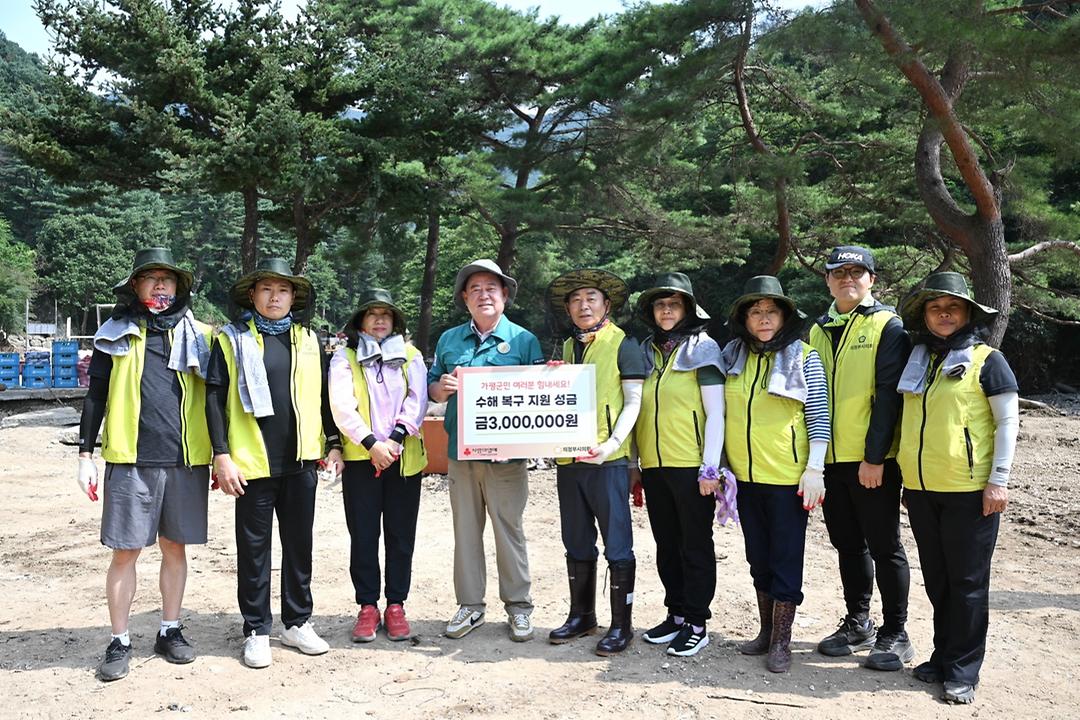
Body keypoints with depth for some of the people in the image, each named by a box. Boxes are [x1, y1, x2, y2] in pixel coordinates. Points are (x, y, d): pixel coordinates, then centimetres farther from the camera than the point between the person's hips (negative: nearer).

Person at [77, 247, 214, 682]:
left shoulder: (197, 334, 9)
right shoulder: (116, 334, 7)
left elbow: (213, 397, 11)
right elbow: (96, 397, 8)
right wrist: (86, 455, 3)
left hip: (186, 460, 1)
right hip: (131, 460, -1)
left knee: (175, 547, 10)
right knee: (125, 551, 3)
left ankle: (170, 631, 24)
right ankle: (119, 642, 16)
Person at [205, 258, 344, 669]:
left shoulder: (308, 341, 10)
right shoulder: (232, 340, 0)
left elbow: (324, 396, 15)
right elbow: (215, 398, -4)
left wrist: (334, 444, 10)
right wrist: (222, 454, -10)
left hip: (300, 461, 3)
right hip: (253, 462, -3)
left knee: (299, 544, 12)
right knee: (254, 548, 6)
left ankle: (297, 623, 25)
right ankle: (257, 631, 19)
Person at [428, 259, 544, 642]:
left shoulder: (523, 339, 2)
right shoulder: (449, 339, 11)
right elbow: (431, 389, 14)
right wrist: (443, 386, -8)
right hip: (460, 452, 3)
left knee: (509, 529, 3)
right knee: (466, 530, 10)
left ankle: (518, 605, 16)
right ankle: (470, 605, 22)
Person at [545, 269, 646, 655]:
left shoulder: (623, 344, -1)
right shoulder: (567, 347, 16)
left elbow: (633, 402, -6)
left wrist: (612, 442, -19)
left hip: (608, 459, -6)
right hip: (568, 457, 6)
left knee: (617, 544, 1)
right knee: (577, 543, 14)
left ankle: (621, 625, 11)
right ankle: (581, 615, 27)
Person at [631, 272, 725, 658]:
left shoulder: (702, 349, -1)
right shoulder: (646, 352, 14)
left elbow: (715, 413, -6)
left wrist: (710, 466, -12)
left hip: (691, 466, -5)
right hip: (654, 466, 6)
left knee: (695, 546, 4)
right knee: (666, 545, 13)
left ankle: (696, 623, 13)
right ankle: (676, 614, 25)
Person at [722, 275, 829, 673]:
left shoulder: (804, 357, -5)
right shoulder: (732, 357, 5)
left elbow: (819, 417, -6)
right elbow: (721, 412, 12)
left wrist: (815, 469, -11)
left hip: (788, 477, -4)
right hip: (745, 476, 4)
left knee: (786, 559, 3)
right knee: (758, 557, 15)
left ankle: (781, 641, 15)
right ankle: (766, 630, 28)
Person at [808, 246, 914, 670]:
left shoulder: (887, 326, -4)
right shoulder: (819, 330, 14)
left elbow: (888, 394, -12)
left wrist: (875, 456, -17)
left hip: (873, 460, -6)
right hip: (830, 459, 6)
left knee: (884, 547, 3)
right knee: (848, 545, 14)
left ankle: (895, 635, 15)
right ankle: (858, 625, 27)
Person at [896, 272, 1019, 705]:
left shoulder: (986, 360, -5)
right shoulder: (917, 360, 10)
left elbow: (1008, 422, -6)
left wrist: (998, 481, -11)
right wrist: (907, 474, 15)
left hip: (969, 491, -5)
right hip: (921, 490, 5)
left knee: (967, 582, 3)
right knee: (937, 580, 14)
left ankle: (963, 671, 13)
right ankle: (943, 656, 27)